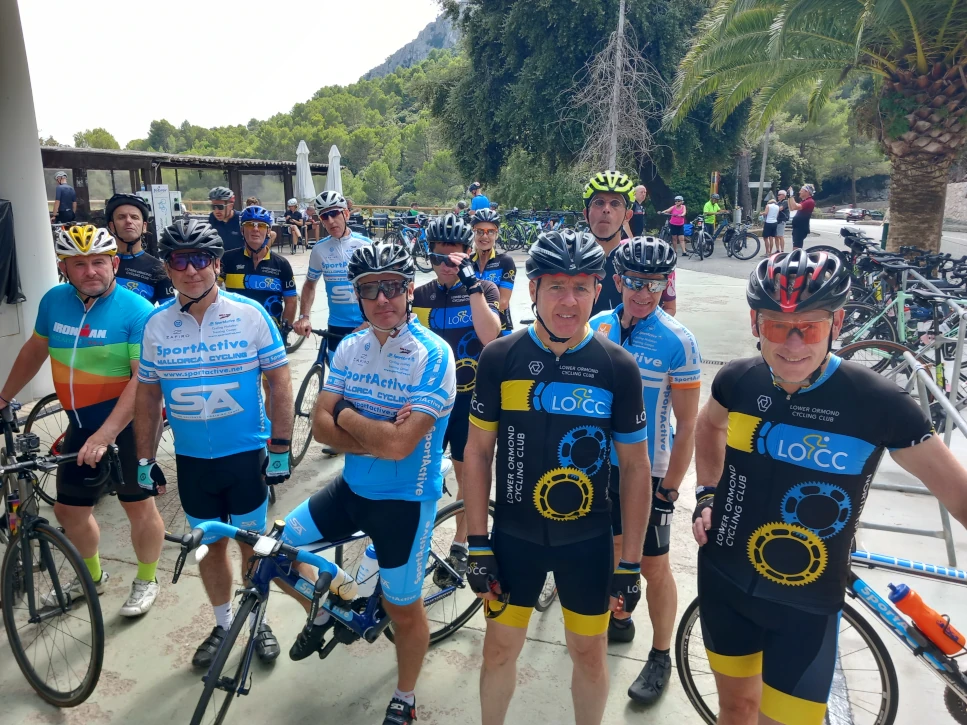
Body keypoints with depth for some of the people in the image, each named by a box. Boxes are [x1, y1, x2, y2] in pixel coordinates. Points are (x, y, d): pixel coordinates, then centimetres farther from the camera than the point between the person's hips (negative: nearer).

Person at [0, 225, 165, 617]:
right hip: (81, 425, 6)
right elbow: (35, 350, 17)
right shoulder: (54, 301, -1)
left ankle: (146, 581, 30)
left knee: (139, 507, 7)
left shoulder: (137, 310, -18)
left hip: (129, 424, -6)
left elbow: (144, 379, -24)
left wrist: (105, 435, -30)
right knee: (68, 510, 16)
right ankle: (92, 576, 41)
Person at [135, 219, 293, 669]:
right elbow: (147, 396, 7)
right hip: (191, 461, 3)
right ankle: (223, 625, 37)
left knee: (253, 544, 12)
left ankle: (259, 622, 34)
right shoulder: (157, 324, -2)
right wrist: (144, 459, 6)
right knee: (211, 545, 17)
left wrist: (280, 449, -8)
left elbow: (279, 383, -7)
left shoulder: (250, 315, -10)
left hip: (246, 456, -2)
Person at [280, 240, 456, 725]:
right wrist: (376, 437, -21)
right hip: (352, 488, 6)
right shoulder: (350, 347, -2)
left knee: (403, 610, 11)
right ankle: (325, 610, 38)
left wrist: (347, 416, -13)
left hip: (405, 500, -5)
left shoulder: (433, 355, -21)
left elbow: (398, 444, -29)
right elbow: (320, 426, -6)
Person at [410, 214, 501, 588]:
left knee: (467, 473, 10)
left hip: (470, 396, -2)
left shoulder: (484, 290, -3)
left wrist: (472, 284, -23)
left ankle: (460, 546, 27)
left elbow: (489, 336, -20)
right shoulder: (420, 295, 4)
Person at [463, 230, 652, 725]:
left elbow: (635, 467, -4)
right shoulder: (499, 358, -9)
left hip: (588, 540, 0)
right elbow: (477, 451, -2)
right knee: (499, 648, 15)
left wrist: (631, 562, -3)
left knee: (589, 653, 15)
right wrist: (477, 544, -3)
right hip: (514, 536, 1)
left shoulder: (618, 367, -10)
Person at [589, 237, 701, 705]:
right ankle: (619, 620, 45)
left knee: (653, 567, 8)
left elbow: (687, 424, -13)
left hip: (648, 472, -4)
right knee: (612, 548, 21)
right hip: (601, 464, 5)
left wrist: (670, 488, -12)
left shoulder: (678, 342, -17)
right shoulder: (598, 326, -4)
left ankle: (661, 656, 29)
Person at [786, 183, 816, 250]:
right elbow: (791, 208, 23)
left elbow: (794, 207, -27)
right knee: (797, 248, 13)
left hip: (801, 228, -10)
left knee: (796, 249, -16)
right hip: (797, 227, 10)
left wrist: (791, 195, -19)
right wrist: (789, 197, 14)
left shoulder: (810, 202, -15)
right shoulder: (803, 201, 18)